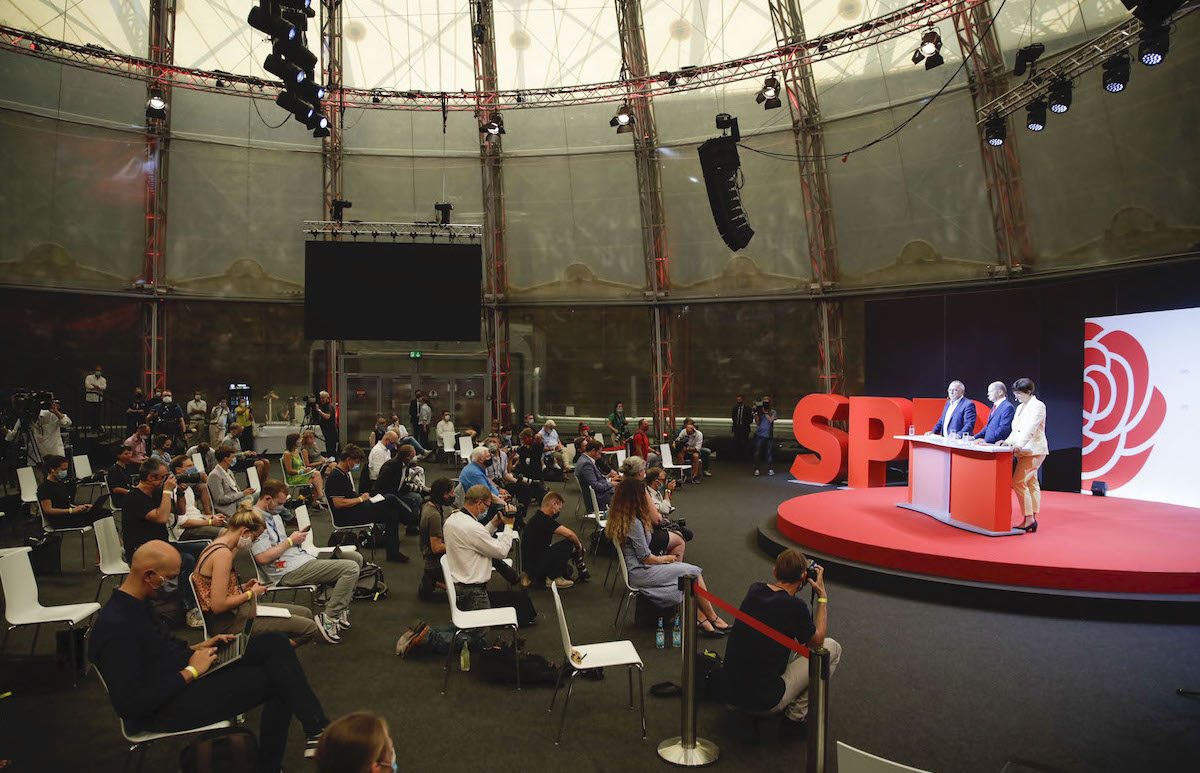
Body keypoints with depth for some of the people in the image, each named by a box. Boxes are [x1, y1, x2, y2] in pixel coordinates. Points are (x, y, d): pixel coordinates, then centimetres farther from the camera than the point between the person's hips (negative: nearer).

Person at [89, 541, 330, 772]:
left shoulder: (136, 605, 7)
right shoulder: (115, 629, -24)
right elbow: (131, 705, -25)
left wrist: (196, 649, 8)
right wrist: (191, 672, -18)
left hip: (184, 677, 10)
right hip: (170, 708, -10)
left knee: (275, 644, -6)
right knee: (278, 679, -16)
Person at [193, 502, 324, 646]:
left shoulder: (216, 546, 11)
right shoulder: (223, 553, -21)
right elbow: (218, 606, -26)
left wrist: (244, 587, 7)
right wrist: (251, 593, -12)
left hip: (233, 613, 11)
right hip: (228, 622, -11)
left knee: (305, 613, 9)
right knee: (309, 628, -16)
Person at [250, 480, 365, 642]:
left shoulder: (273, 514, 17)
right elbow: (262, 558, -25)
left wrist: (297, 536, 8)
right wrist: (290, 541, -14)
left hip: (301, 557, 11)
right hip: (289, 571, -11)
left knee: (355, 557, 10)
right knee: (351, 568, -21)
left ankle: (340, 608, 8)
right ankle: (330, 617, -13)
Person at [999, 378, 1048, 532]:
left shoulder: (1038, 405, -8)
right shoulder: (1020, 407, 18)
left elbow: (1031, 428, -21)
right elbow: (1016, 429, 21)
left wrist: (1019, 444, -31)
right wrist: (1008, 441, 5)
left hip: (1034, 451, -9)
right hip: (1025, 451, 9)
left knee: (1018, 482, -15)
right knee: (1031, 484, 9)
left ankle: (1028, 518, -11)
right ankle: (1032, 520, 11)